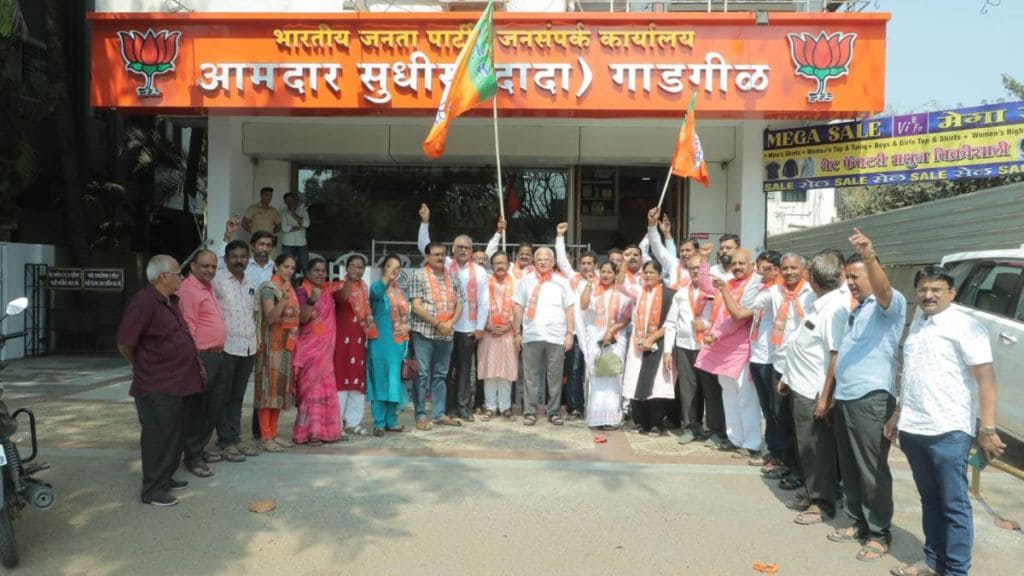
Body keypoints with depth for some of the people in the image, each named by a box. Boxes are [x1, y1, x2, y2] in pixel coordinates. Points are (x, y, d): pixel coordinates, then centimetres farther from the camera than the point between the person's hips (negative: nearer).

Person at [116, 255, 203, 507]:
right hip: (157, 387, -9)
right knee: (158, 437, -1)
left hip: (176, 383, 9)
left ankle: (166, 478, 31)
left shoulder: (170, 301, 11)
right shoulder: (144, 302, -18)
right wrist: (143, 366, -3)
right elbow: (125, 343, -17)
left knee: (173, 435, 18)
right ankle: (153, 490, 10)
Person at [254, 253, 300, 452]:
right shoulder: (269, 287, -10)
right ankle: (265, 437, -1)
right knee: (268, 388, -5)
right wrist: (284, 298, -31)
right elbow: (270, 318, -21)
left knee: (280, 388, 9)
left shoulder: (289, 288, 14)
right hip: (272, 344, -8)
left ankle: (273, 434, 16)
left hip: (287, 345, 8)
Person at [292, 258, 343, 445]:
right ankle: (309, 432, -2)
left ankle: (326, 430, 15)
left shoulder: (327, 290, 14)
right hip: (309, 348, -7)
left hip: (326, 348, 7)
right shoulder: (302, 291, -8)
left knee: (327, 390, 8)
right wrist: (312, 300, -31)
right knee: (311, 389, -7)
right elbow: (301, 318, -20)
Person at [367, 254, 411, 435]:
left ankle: (391, 421, 21)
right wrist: (388, 274, -40)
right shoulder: (378, 287, -5)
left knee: (395, 381, 11)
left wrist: (407, 326, -2)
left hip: (399, 342, 6)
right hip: (381, 342, -6)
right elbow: (376, 291, -30)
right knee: (380, 381, -2)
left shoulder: (401, 290, 13)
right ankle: (379, 423, 5)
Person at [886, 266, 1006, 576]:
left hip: (948, 432, -7)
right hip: (912, 429, 7)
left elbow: (986, 379, -14)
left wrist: (988, 429, -19)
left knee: (954, 505, 3)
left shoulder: (965, 327, -10)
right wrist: (899, 413, 22)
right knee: (930, 500, 17)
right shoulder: (918, 324, 13)